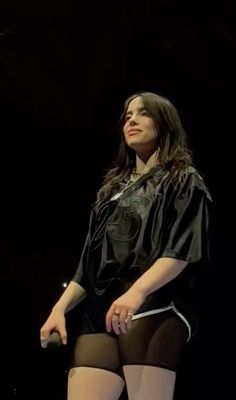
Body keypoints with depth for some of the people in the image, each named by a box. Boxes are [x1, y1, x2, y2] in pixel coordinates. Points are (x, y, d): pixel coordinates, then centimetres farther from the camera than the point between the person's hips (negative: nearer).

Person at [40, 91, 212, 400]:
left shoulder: (184, 181, 10)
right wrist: (60, 307, 9)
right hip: (100, 312, 6)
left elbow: (182, 250, -6)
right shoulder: (113, 188, 27)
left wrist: (137, 292, -22)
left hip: (154, 309, -5)